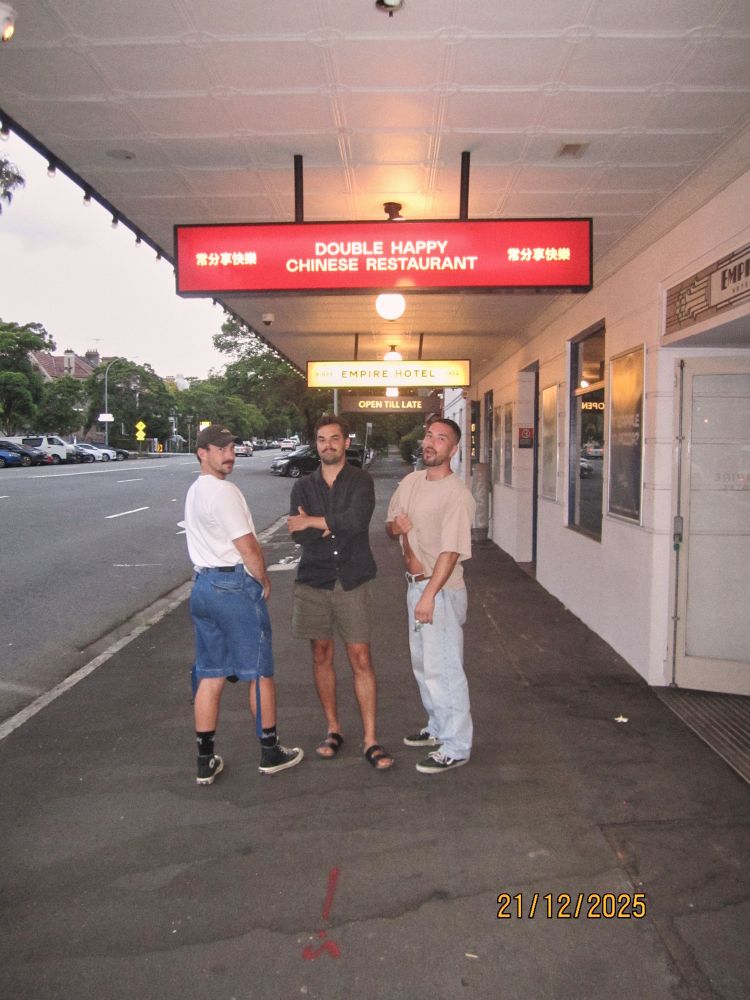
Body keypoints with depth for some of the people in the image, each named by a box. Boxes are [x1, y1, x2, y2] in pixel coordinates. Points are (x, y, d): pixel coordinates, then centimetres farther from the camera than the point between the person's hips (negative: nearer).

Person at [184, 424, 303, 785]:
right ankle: (270, 752, 19)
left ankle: (205, 761, 19)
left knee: (210, 677, 12)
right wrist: (264, 581, -1)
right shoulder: (223, 491, -16)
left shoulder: (194, 491, 14)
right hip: (235, 586, -9)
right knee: (260, 672, 6)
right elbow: (249, 547, -16)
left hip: (203, 585, 9)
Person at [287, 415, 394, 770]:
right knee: (322, 656, 10)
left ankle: (370, 740, 6)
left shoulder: (361, 481, -1)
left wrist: (315, 522, -13)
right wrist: (337, 526, -16)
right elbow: (298, 535, -7)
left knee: (361, 658, -2)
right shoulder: (303, 486, 7)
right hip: (314, 582, 3)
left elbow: (358, 519, -21)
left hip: (353, 581, -3)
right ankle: (333, 729, 27)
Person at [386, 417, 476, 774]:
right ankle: (438, 728, 37)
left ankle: (456, 747, 11)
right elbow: (390, 524, 17)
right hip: (415, 583, 9)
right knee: (422, 664, 20)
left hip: (442, 589, -9)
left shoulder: (457, 493, -18)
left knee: (444, 668, -3)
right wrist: (395, 525, -7)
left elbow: (451, 551, -23)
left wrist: (429, 595, -27)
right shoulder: (410, 481, 6)